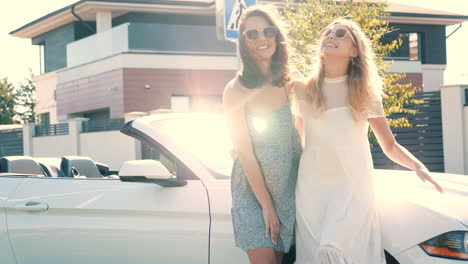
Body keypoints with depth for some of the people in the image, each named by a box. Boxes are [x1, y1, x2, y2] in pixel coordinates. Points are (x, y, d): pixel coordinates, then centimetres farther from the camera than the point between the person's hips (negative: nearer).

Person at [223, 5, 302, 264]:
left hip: (289, 190, 4)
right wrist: (266, 205, -11)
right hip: (253, 191, -4)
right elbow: (246, 155, -12)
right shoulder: (236, 91, -13)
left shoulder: (288, 83, 1)